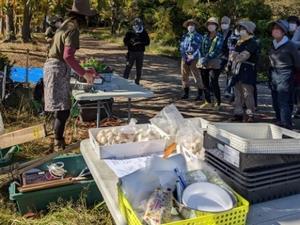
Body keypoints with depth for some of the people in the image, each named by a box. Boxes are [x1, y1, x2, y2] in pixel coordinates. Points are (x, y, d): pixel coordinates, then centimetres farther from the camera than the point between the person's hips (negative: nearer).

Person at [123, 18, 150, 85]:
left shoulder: (144, 33, 5)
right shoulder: (130, 33, -1)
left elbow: (147, 42, 6)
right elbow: (125, 42, -2)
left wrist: (141, 43, -13)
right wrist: (132, 42, -21)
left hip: (140, 53, 3)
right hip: (131, 52, -3)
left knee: (139, 69, 8)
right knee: (128, 67, -4)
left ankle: (137, 82, 20)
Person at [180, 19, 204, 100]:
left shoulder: (198, 36, 3)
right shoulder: (184, 36, 13)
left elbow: (200, 48, -4)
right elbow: (181, 47, 8)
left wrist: (192, 57, -12)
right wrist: (184, 57, -7)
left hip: (194, 59, -4)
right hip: (185, 58, 4)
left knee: (197, 76, -5)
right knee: (184, 76, 6)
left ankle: (200, 94, 1)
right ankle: (186, 93, 17)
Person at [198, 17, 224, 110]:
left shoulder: (219, 37, -3)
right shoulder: (205, 36, 14)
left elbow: (217, 50, -12)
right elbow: (202, 49, 10)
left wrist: (207, 58, -18)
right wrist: (202, 58, -8)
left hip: (214, 63, -5)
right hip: (204, 64, 6)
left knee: (213, 84, -7)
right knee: (205, 83, 9)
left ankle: (218, 102, 9)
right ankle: (207, 102, 22)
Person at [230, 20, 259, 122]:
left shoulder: (252, 43, -8)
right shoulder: (240, 42, 18)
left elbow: (244, 56, -17)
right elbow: (233, 56, 13)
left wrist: (236, 57, 0)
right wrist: (238, 58, -7)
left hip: (248, 71, -8)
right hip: (238, 70, 8)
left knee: (247, 94, -7)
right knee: (238, 93, 10)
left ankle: (250, 115, 1)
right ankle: (238, 113, 18)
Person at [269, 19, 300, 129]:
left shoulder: (290, 45, -9)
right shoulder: (272, 45, 9)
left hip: (285, 76, -7)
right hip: (273, 75, 7)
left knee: (283, 102, -9)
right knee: (276, 103, 12)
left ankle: (286, 126, -3)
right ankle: (279, 123, 25)